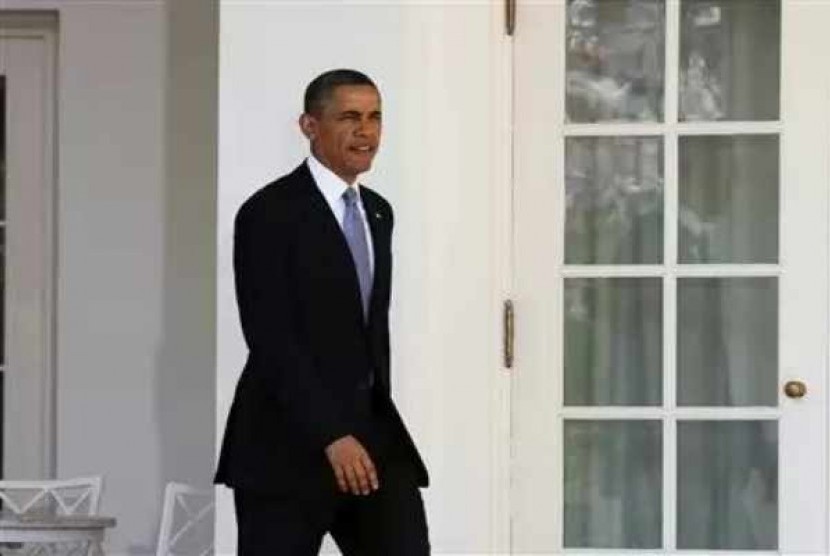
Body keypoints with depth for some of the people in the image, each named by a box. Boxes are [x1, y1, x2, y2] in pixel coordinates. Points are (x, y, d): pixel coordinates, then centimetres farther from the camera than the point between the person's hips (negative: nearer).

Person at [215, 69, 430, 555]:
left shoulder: (378, 213, 15)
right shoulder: (271, 213, -10)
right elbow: (271, 340, -18)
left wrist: (376, 425, 17)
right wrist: (330, 437, -22)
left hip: (370, 431, 7)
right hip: (289, 443, -7)